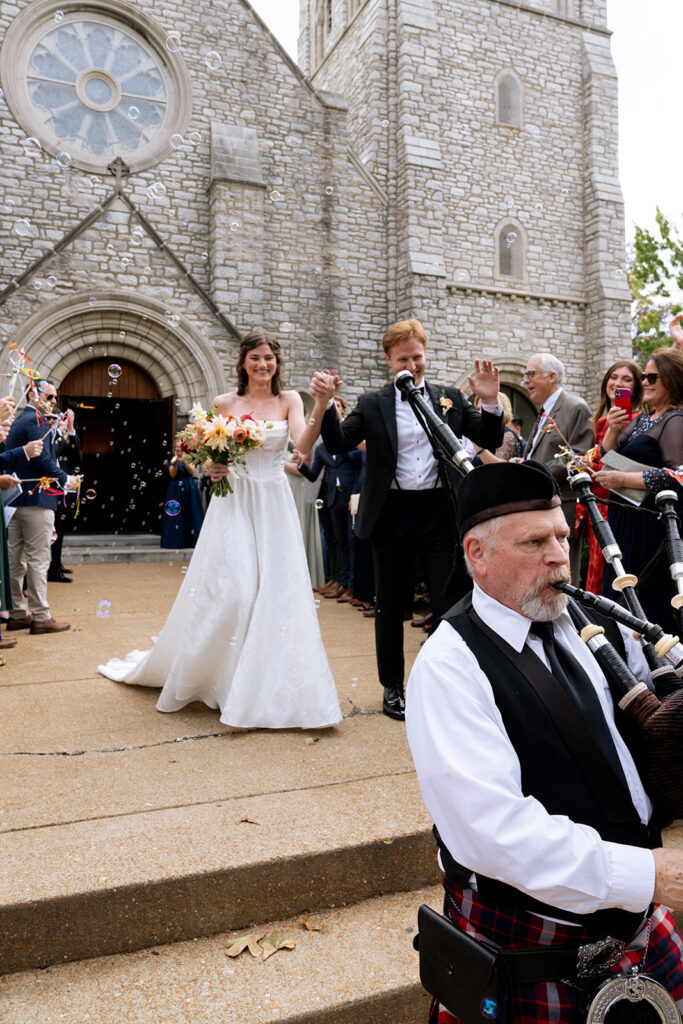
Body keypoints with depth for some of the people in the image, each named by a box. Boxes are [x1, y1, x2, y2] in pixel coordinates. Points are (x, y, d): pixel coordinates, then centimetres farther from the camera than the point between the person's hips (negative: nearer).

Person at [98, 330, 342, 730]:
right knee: (229, 590, -8)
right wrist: (212, 469, -14)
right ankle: (219, 677, 16)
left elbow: (304, 443, -14)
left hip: (274, 507, 1)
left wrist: (321, 406, -30)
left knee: (277, 591, 0)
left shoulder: (289, 400, 4)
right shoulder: (225, 403, 4)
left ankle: (268, 684, 17)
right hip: (233, 504, -1)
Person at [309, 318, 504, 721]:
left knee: (449, 602, 3)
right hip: (392, 515, 0)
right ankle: (393, 687, 27)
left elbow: (490, 441, 5)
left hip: (439, 513, 0)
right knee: (390, 606, 11)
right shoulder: (373, 404, 4)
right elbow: (338, 444, -5)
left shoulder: (451, 398, 7)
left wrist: (491, 402, -12)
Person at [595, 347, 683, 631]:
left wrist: (624, 480, -22)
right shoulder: (641, 419, 15)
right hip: (625, 518, 9)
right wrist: (612, 429, -1)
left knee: (649, 601, -1)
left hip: (652, 522, -9)